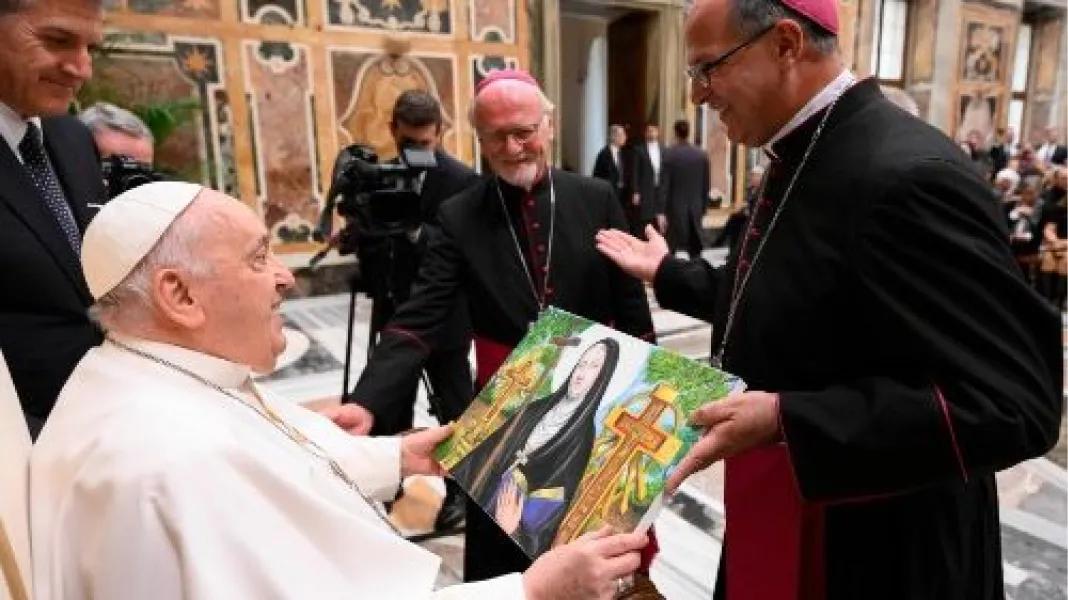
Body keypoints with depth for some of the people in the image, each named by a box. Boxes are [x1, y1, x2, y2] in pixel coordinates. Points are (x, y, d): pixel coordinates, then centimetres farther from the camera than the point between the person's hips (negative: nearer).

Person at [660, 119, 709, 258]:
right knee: (695, 250, 9)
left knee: (668, 251, 3)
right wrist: (703, 208, 16)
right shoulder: (701, 154, 3)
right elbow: (706, 185, 6)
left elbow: (664, 184, -11)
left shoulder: (669, 154, -9)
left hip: (674, 208, -3)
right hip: (696, 209, 4)